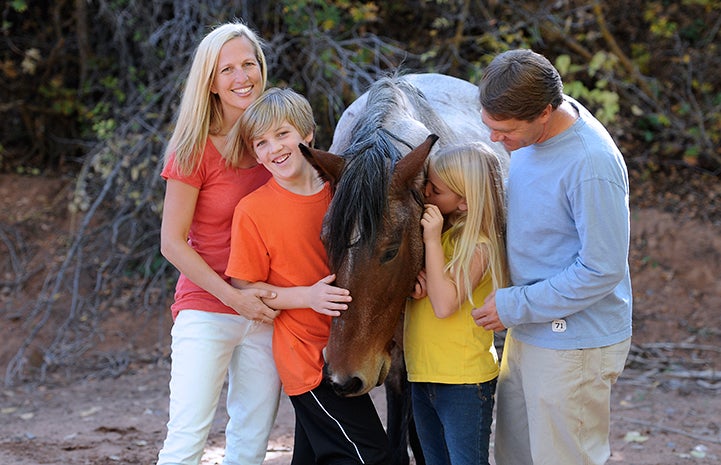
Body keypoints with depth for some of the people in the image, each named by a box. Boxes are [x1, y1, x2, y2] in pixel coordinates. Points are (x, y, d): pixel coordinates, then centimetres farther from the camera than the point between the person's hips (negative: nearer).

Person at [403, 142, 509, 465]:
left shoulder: (478, 246, -17)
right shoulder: (439, 229, 7)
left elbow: (444, 305, -25)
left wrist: (432, 240, -25)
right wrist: (411, 283, -12)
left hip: (464, 380, -8)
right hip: (422, 376, 8)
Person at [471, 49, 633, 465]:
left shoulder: (592, 165, -28)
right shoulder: (531, 127, -2)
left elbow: (602, 270, -24)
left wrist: (515, 306, -18)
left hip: (574, 347, -9)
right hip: (529, 331, 9)